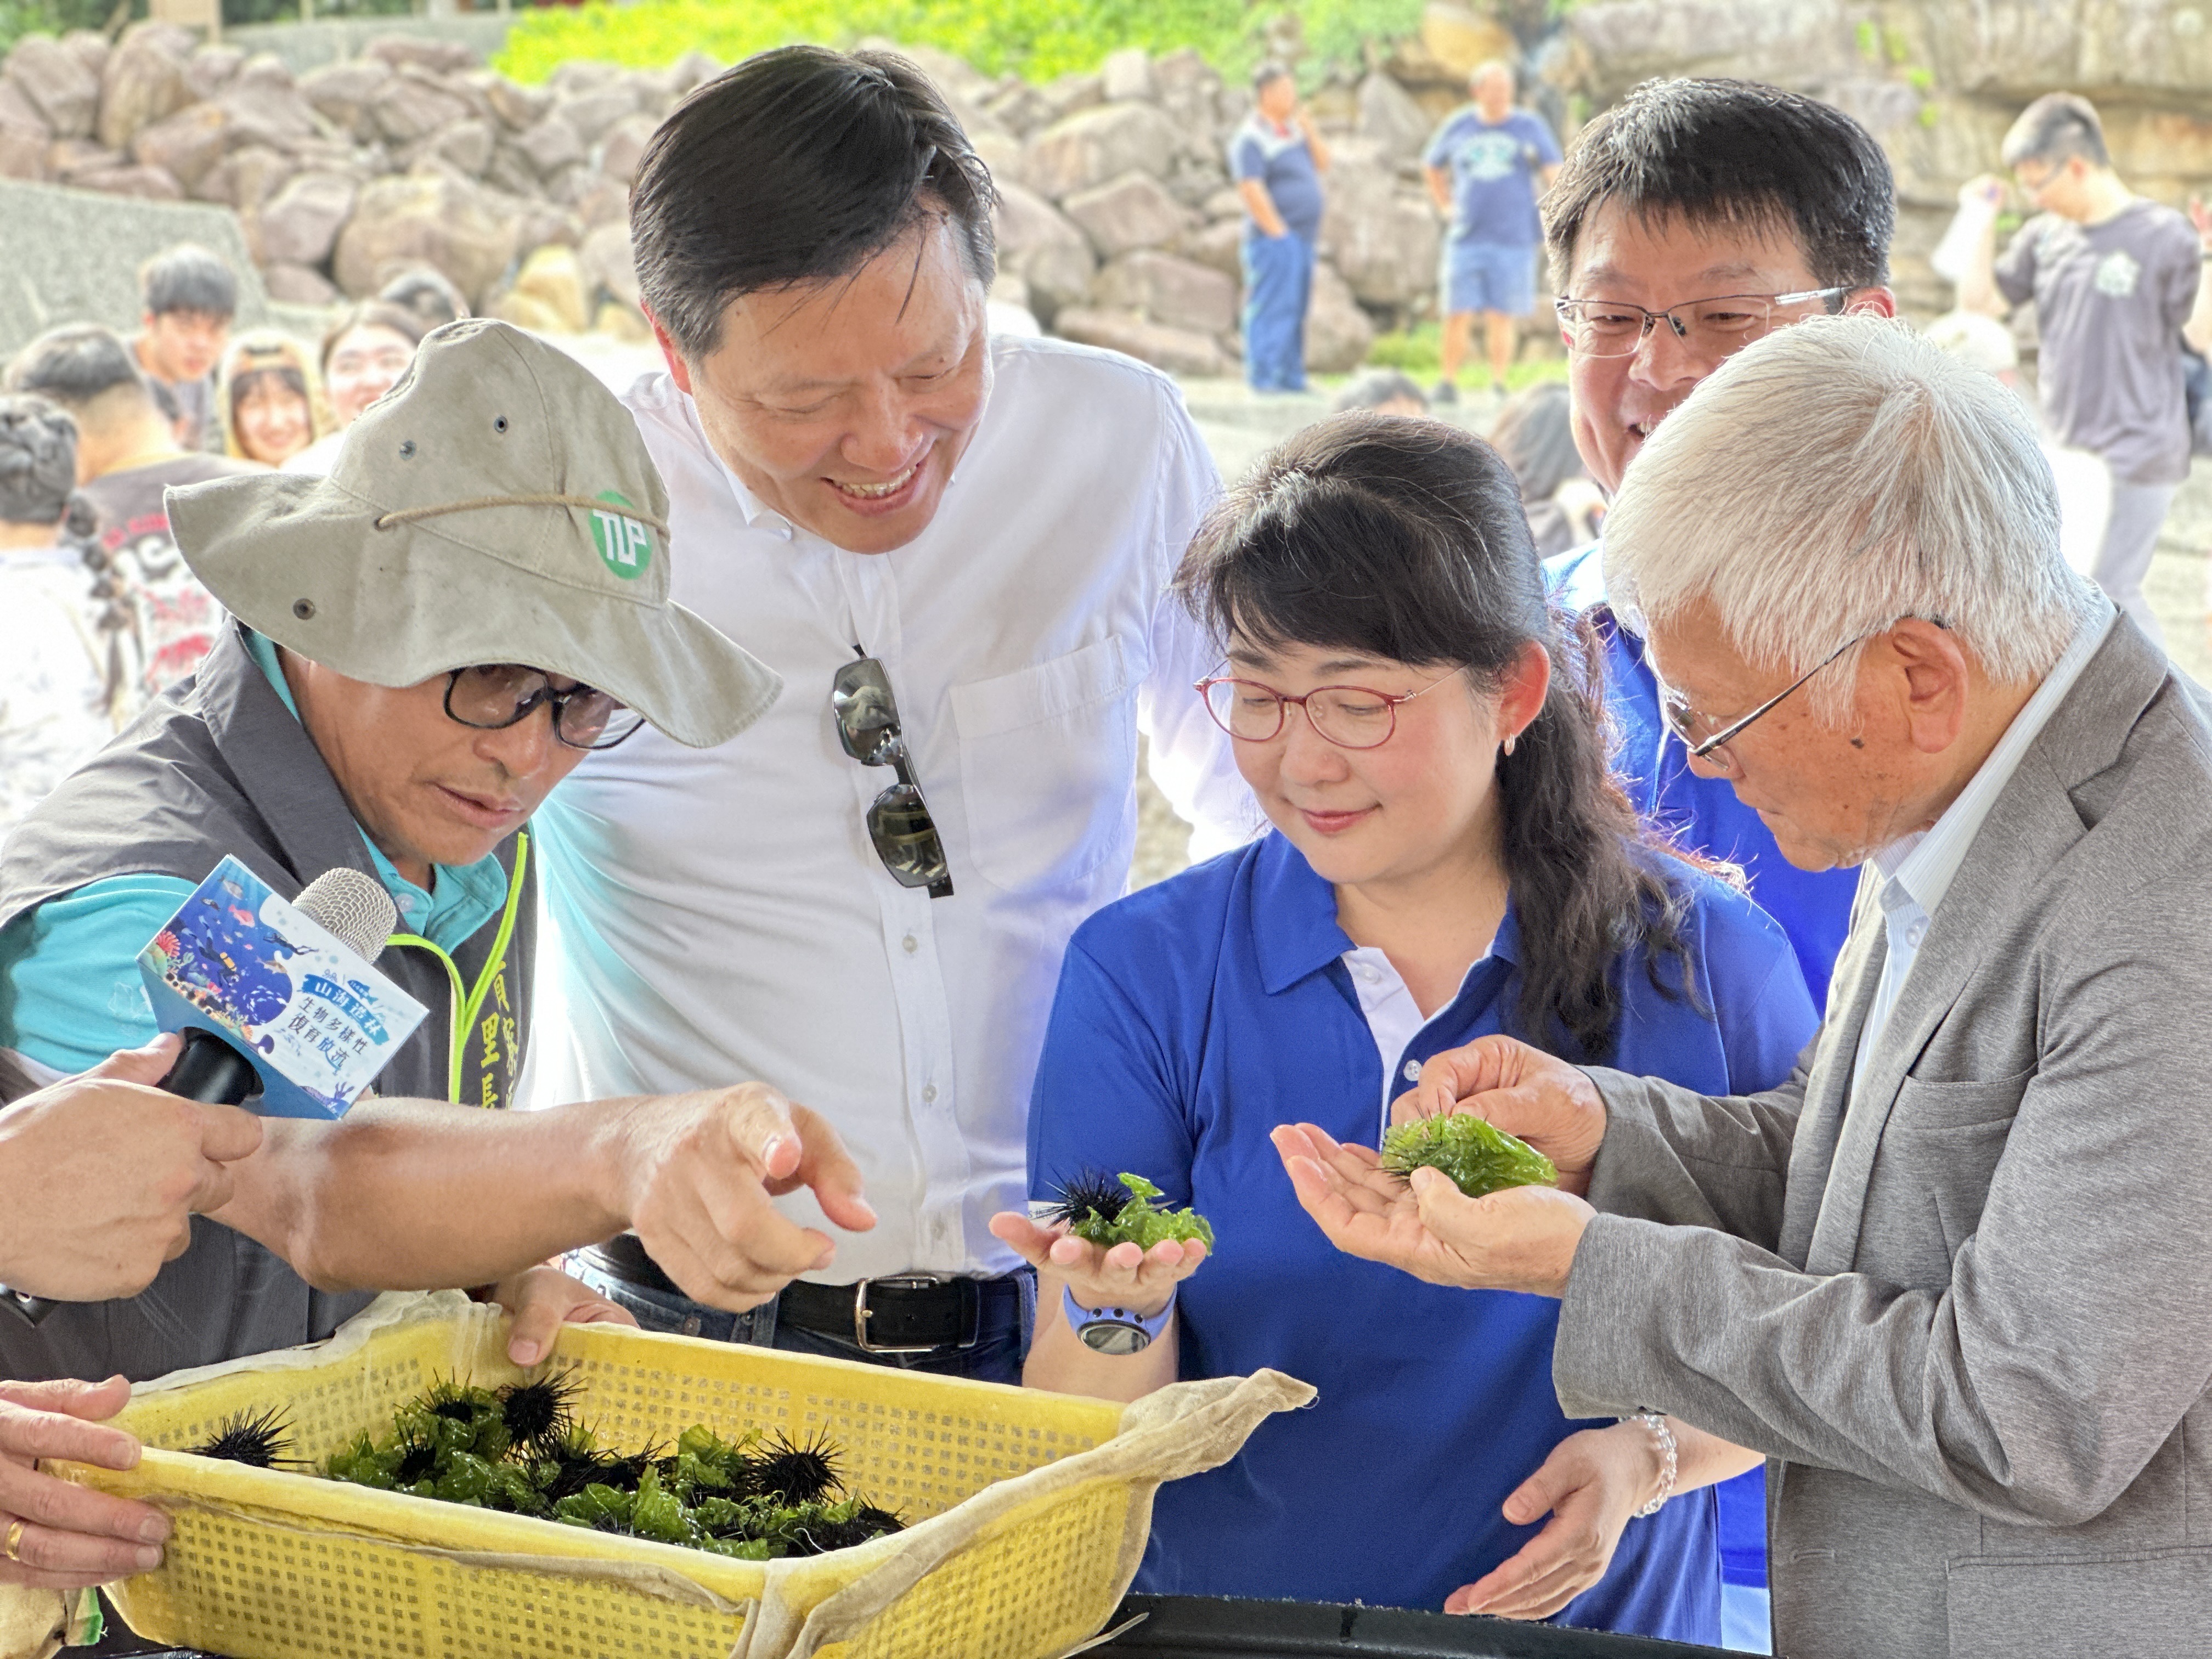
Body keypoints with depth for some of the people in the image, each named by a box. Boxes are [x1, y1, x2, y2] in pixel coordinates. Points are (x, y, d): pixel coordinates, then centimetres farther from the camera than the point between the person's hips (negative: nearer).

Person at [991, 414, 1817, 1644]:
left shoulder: (1708, 963, -1)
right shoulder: (1140, 974, -1)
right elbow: (1085, 1450, -2)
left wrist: (1649, 1456, -9)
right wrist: (1116, 1318, -21)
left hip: (1587, 1623, 0)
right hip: (1221, 1622, 0)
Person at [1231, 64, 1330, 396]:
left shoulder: (1293, 129, 15)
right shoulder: (1252, 139, -12)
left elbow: (1322, 166, 16)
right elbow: (1252, 191, -19)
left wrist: (1310, 132, 0)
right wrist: (1279, 234, -17)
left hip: (1302, 240, 9)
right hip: (1273, 240, -9)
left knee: (1294, 312, 11)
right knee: (1271, 310, -10)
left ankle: (1291, 377, 15)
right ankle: (1263, 377, -10)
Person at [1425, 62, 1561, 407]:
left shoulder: (1529, 126, 3)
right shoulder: (1458, 127, 9)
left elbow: (1553, 172, -7)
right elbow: (1431, 167, 26)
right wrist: (1446, 206, 15)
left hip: (1513, 239, -1)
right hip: (1466, 237, 1)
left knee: (1503, 317, 0)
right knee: (1457, 315, -3)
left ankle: (1498, 384, 8)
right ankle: (1449, 382, 7)